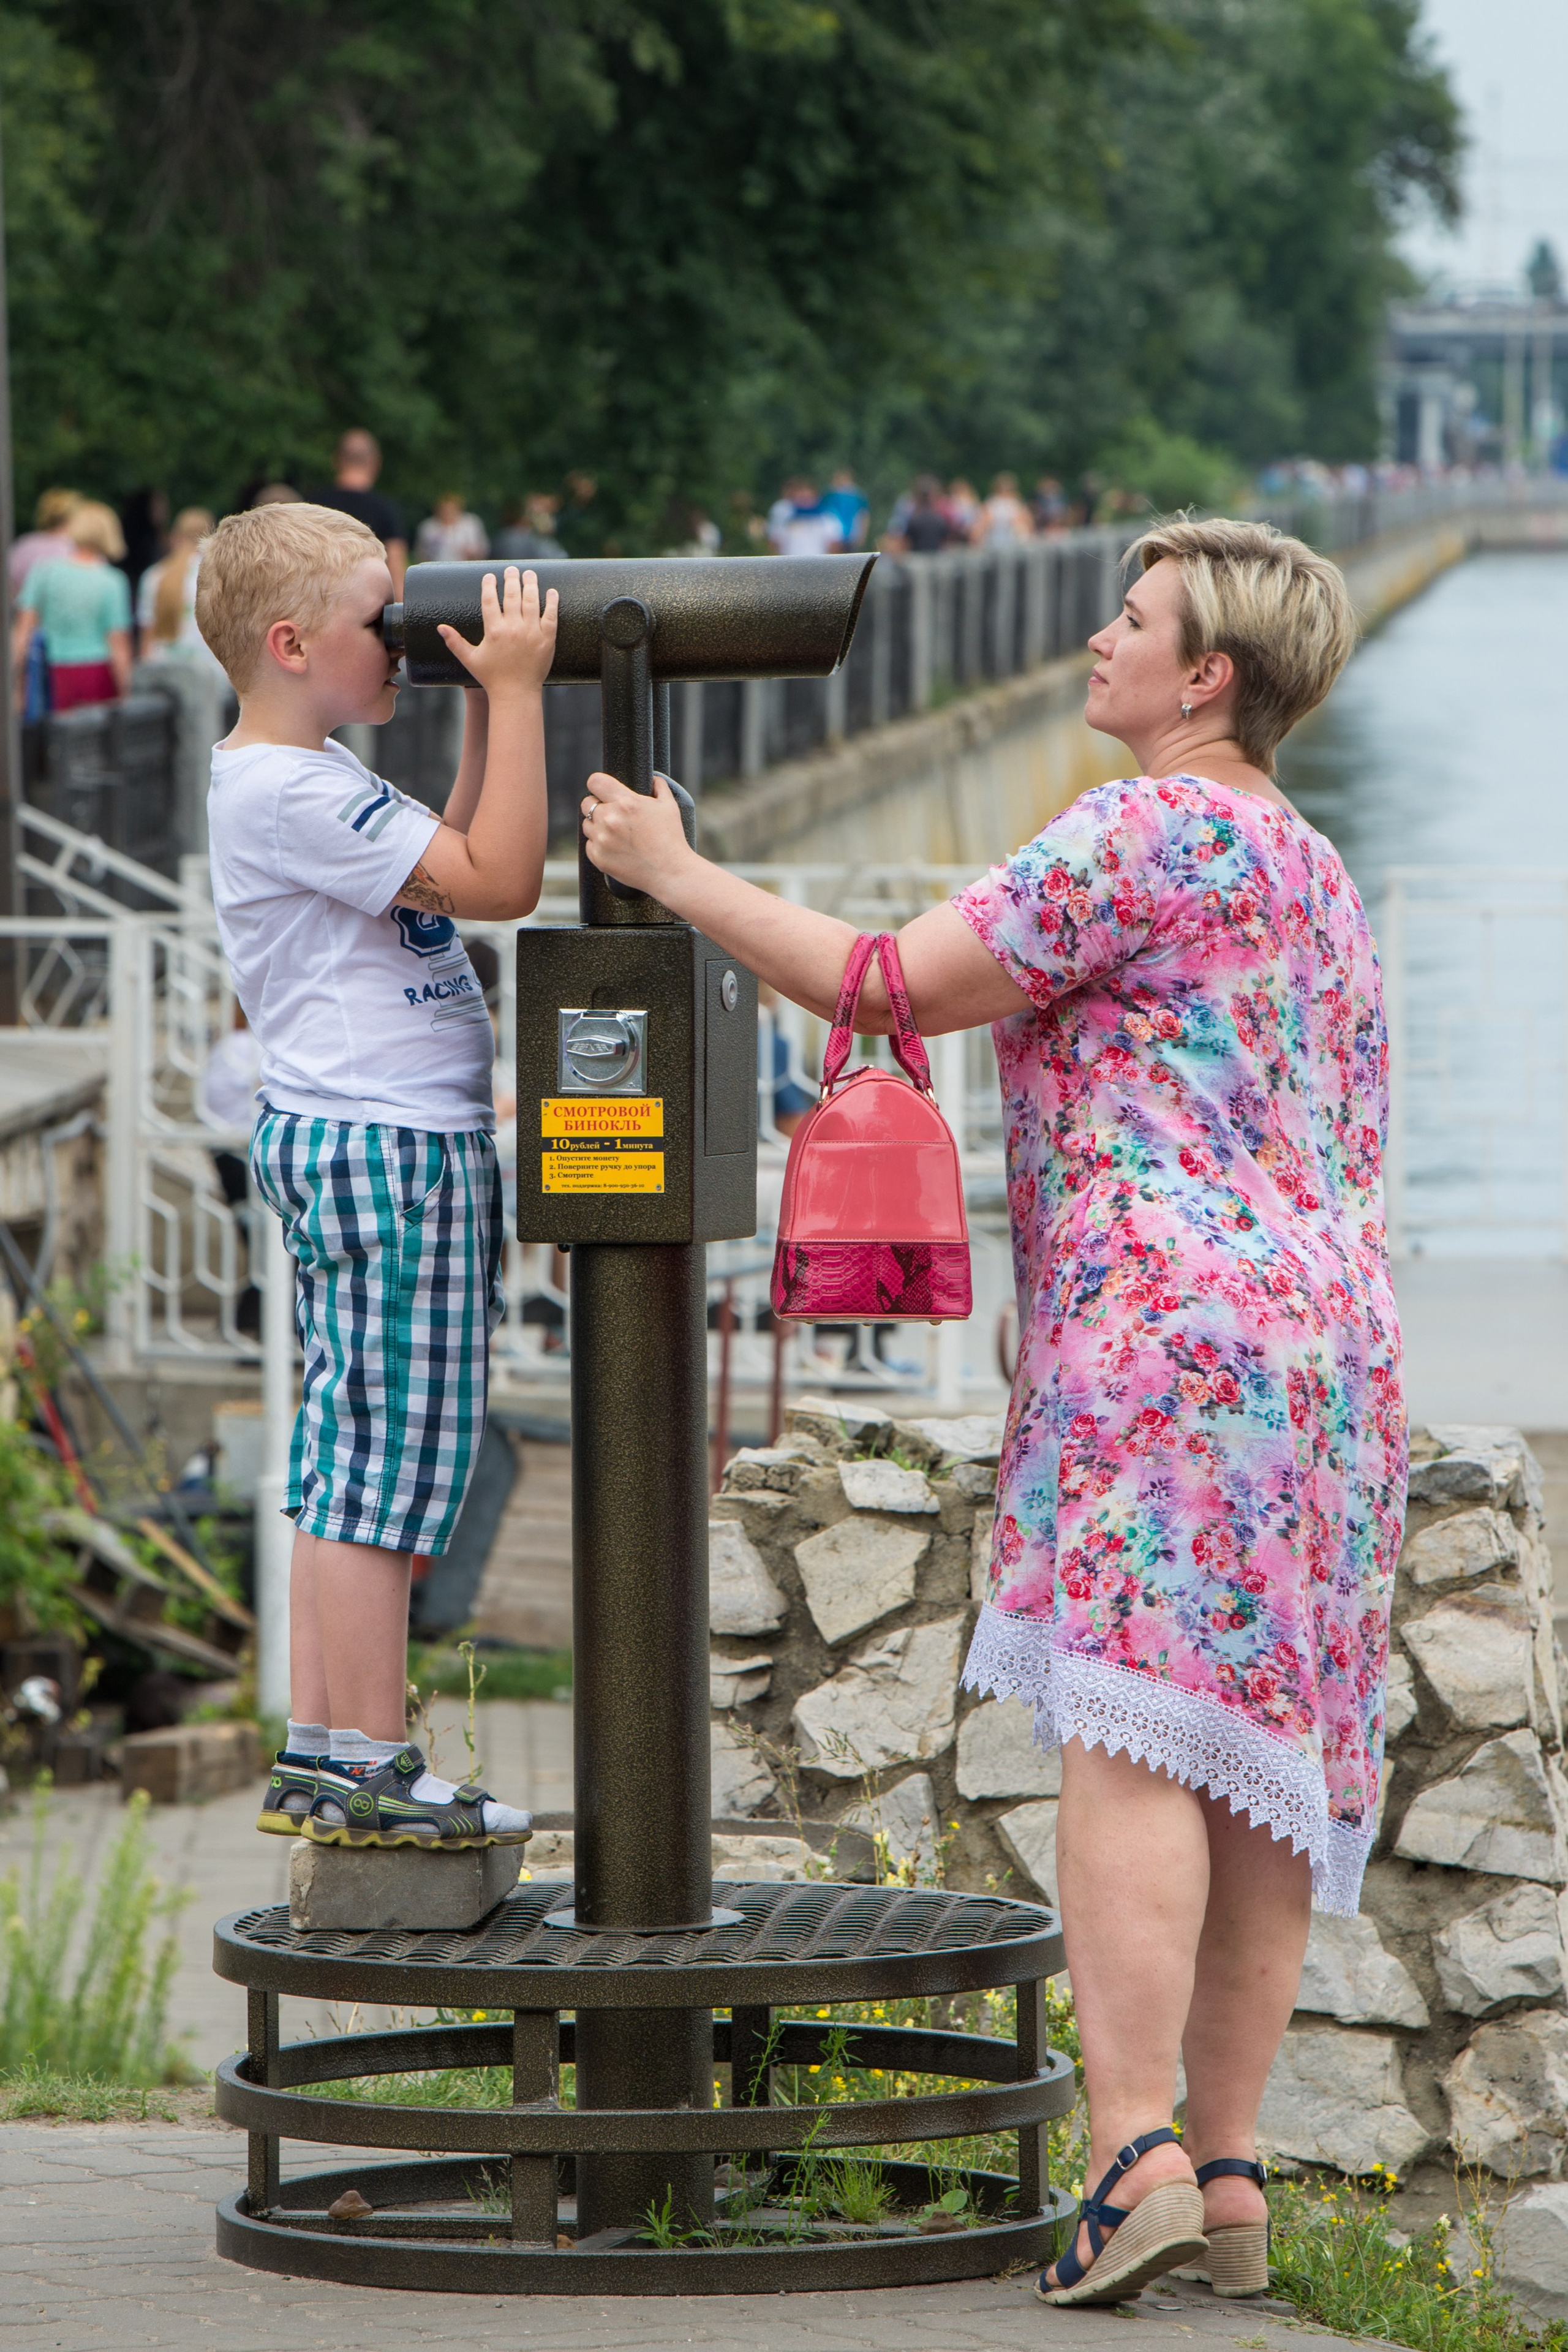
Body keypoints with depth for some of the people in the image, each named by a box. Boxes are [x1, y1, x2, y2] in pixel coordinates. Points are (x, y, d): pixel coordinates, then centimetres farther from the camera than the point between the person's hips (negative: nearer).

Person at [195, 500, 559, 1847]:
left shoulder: (306, 779, 17)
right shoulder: (290, 792, -17)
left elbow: (450, 867, 25)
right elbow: (500, 882, -20)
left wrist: (489, 706, 18)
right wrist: (515, 693, -17)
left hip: (355, 1143, 11)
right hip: (386, 1146, -11)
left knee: (351, 1461, 11)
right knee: (393, 1462, -7)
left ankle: (322, 1756, 14)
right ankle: (368, 1771, -4)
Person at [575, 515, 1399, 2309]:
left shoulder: (1140, 834, -7)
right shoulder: (1313, 877, 23)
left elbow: (889, 987, -8)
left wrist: (675, 875, 3)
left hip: (1173, 1323, -10)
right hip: (1328, 1339, 10)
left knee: (1127, 1737, -15)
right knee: (1256, 1766, 7)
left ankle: (1133, 2156, -25)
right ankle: (1227, 2171, 7)